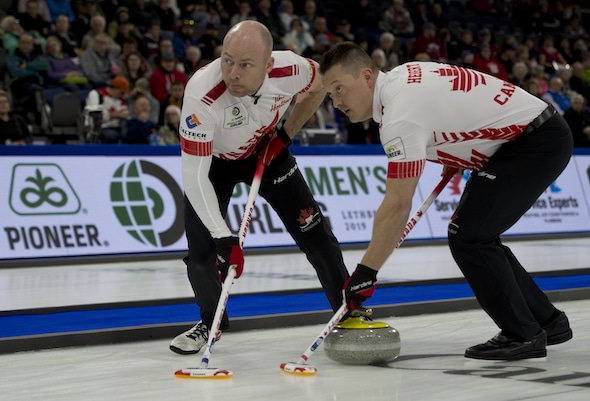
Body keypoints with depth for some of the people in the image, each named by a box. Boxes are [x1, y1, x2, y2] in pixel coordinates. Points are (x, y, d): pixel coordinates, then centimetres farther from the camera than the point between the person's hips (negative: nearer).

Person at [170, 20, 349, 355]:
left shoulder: (290, 68, -32)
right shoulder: (202, 93, -41)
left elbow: (319, 86, -4)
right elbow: (194, 173, -40)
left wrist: (286, 133, -10)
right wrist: (224, 238, -46)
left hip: (268, 151, 2)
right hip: (213, 161, -2)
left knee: (313, 231, 0)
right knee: (203, 246, -12)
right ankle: (212, 322, 16)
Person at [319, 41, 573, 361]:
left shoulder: (402, 111, -24)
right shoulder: (401, 77, 6)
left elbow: (397, 205, -26)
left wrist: (365, 272, -22)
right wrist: (453, 157, 19)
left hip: (538, 140, -10)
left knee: (467, 236, -12)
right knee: (477, 236, 11)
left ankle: (523, 335, -5)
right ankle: (546, 321, 19)